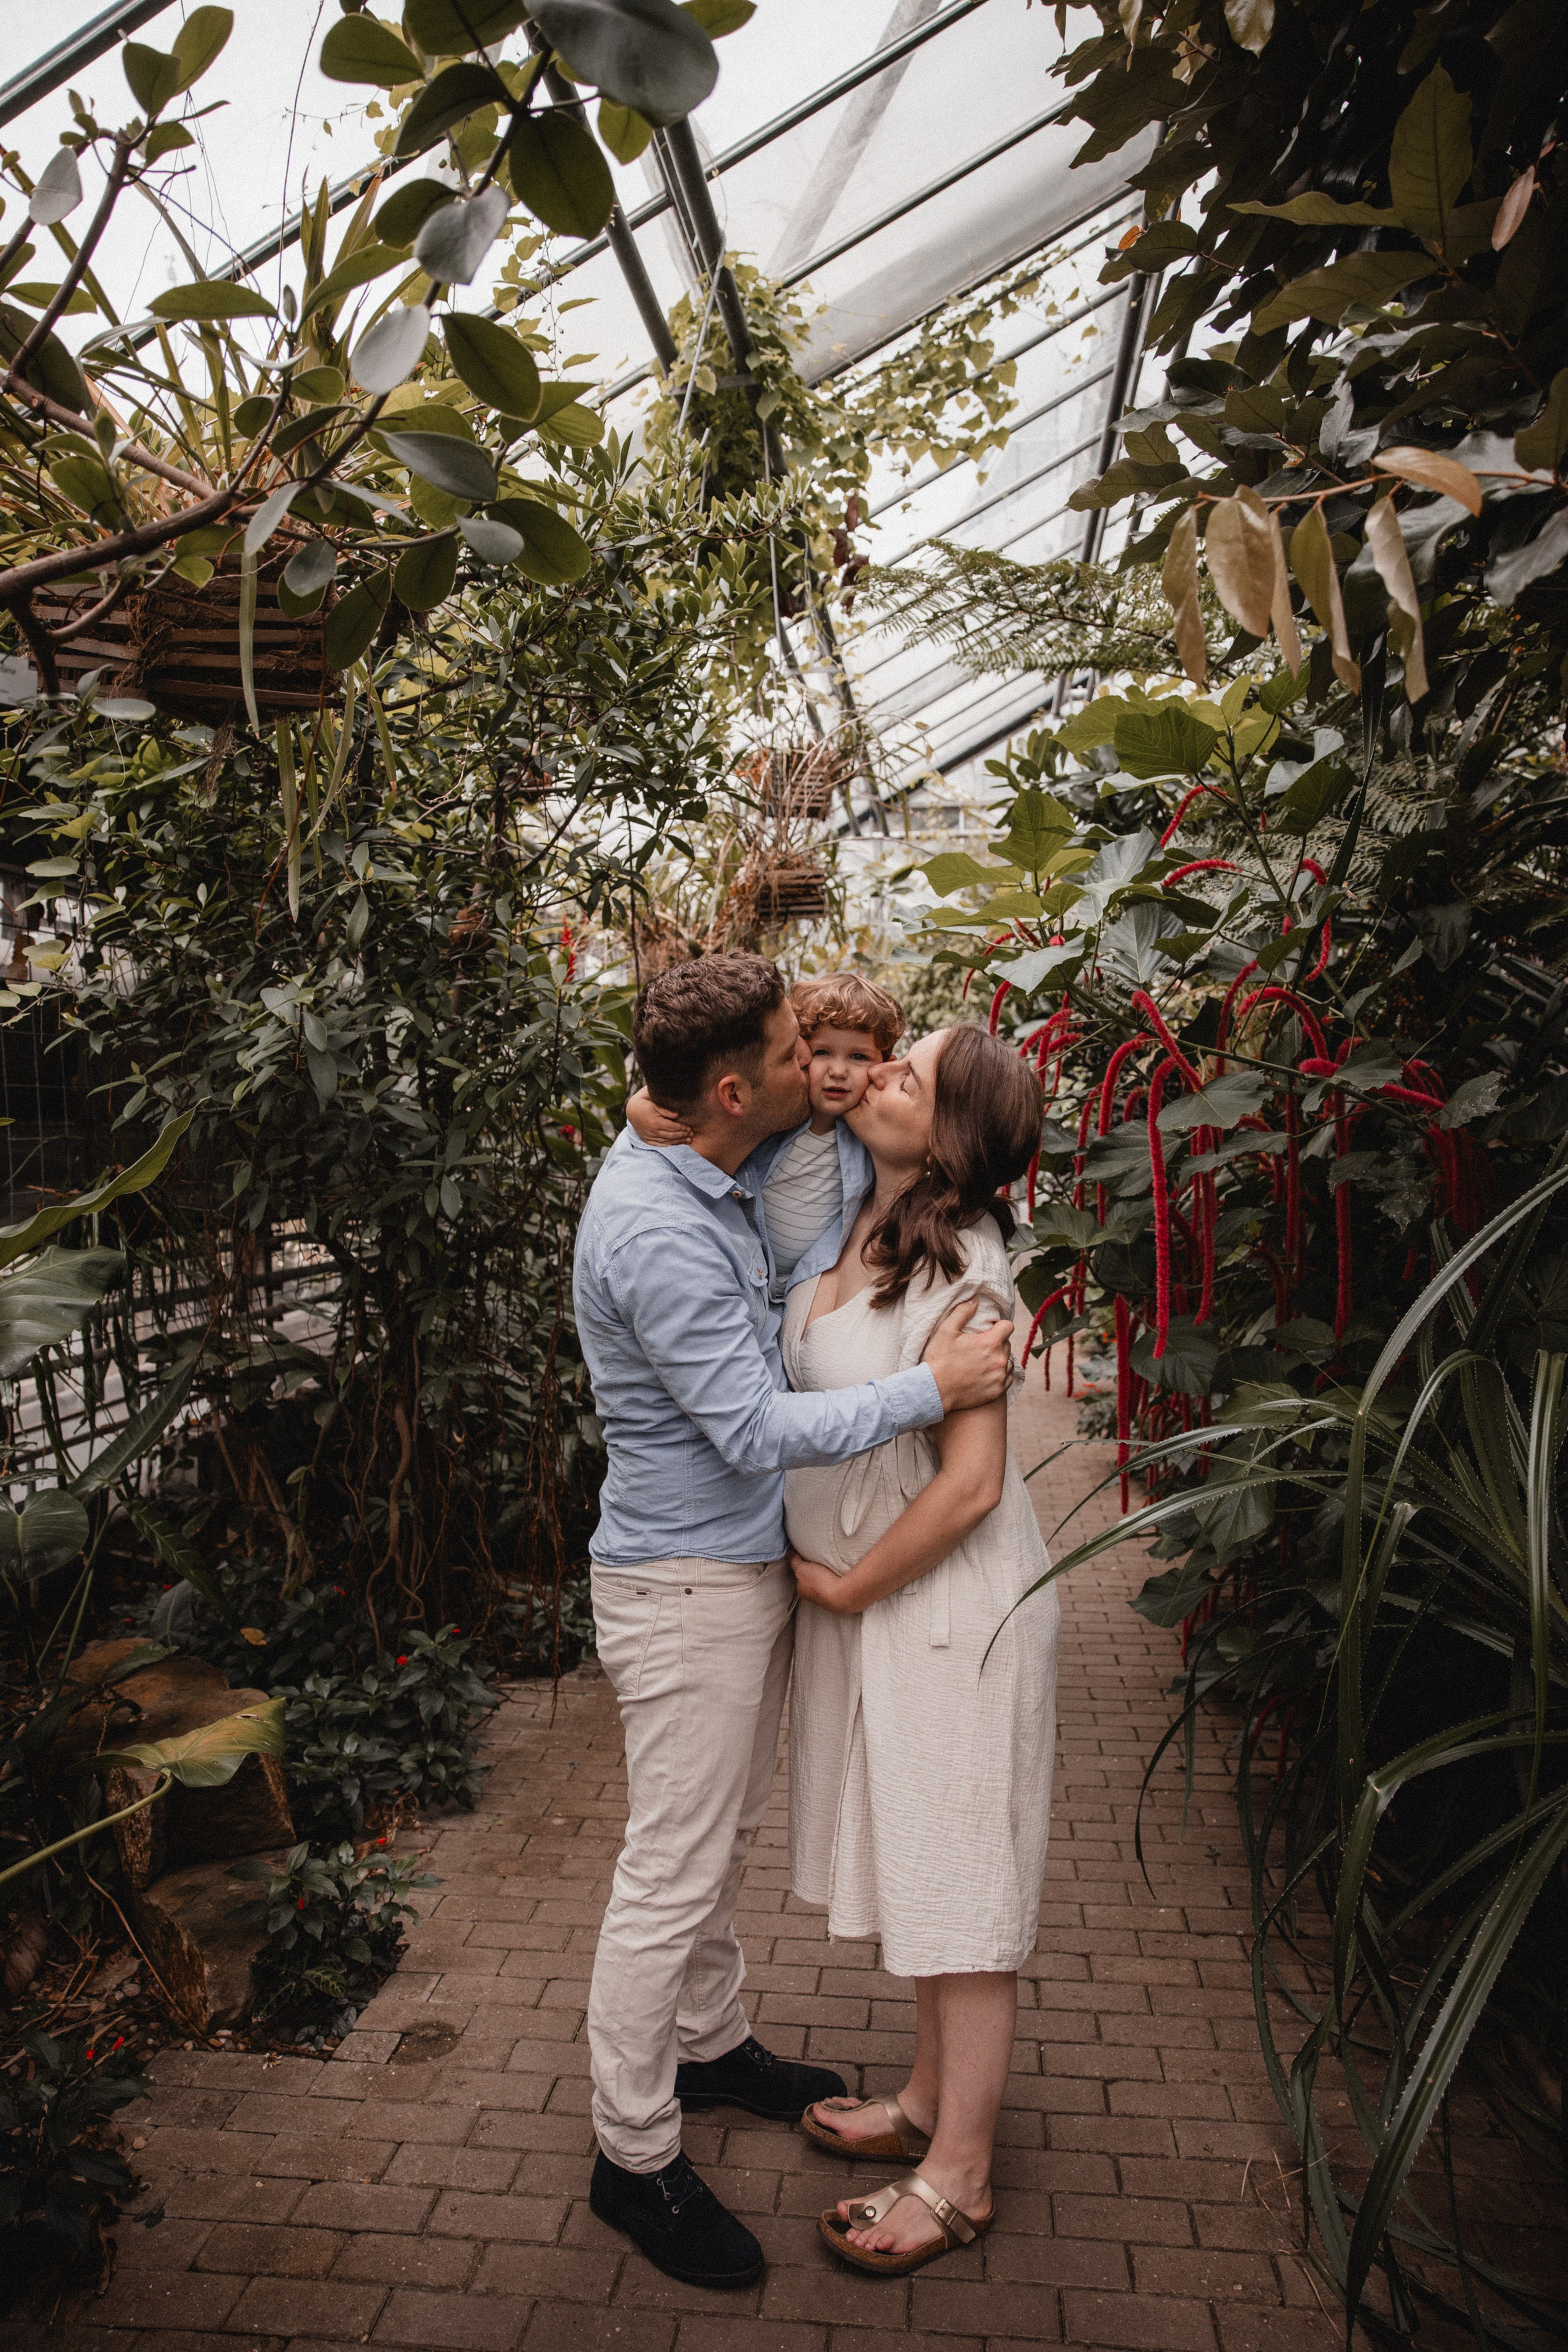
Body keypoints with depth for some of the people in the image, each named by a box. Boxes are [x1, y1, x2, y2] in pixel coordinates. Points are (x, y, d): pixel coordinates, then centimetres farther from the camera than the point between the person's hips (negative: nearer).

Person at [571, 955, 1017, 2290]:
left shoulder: (724, 1177, 3)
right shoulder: (653, 1230, -27)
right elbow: (757, 1431, -27)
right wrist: (932, 1389, -22)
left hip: (749, 1565, 9)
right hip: (683, 1587, -9)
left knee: (728, 1835, 23)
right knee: (672, 1875, 4)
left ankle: (711, 2043, 43)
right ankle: (635, 2158, 21)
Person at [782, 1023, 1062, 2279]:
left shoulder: (960, 1273, -24)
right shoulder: (856, 1226, -1)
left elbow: (971, 1482, -25)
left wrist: (846, 1588, -14)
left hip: (951, 1607, -8)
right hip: (870, 1597, 8)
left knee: (961, 1881, 8)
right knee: (917, 1859, 22)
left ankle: (959, 2179, 26)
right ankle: (932, 2102, 42)